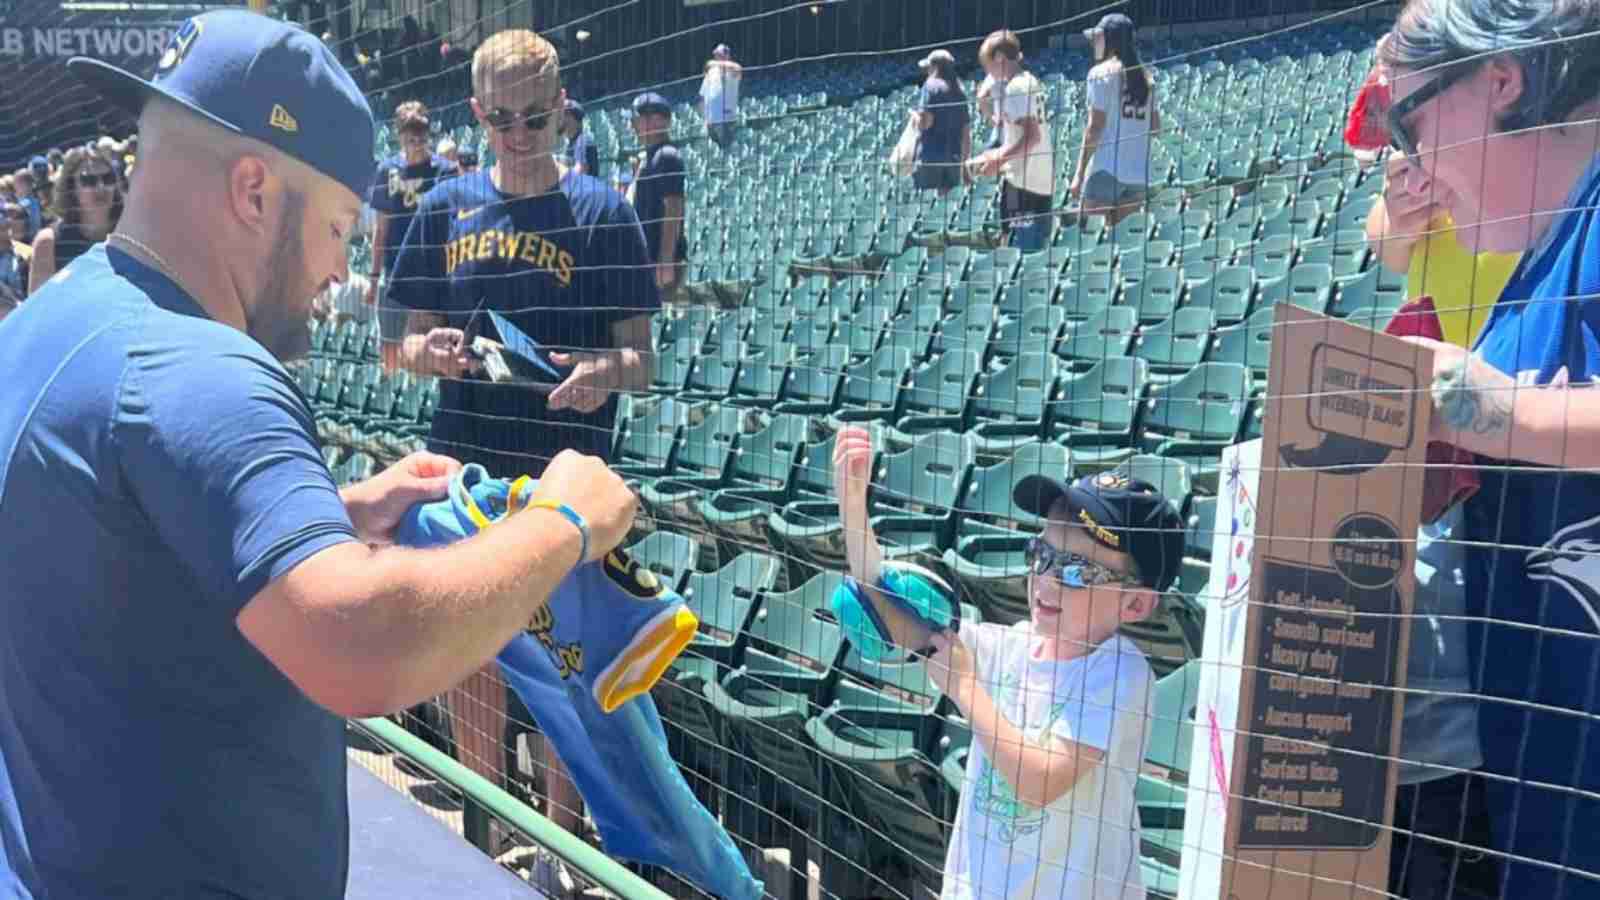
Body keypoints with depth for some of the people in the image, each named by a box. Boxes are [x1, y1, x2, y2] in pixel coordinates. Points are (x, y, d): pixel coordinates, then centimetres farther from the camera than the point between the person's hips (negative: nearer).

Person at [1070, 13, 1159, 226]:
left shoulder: (1102, 72, -4)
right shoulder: (1145, 76, 15)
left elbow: (1095, 126, -9)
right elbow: (1156, 126, 15)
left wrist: (1079, 173, -9)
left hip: (1107, 168, -6)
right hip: (1139, 173, 6)